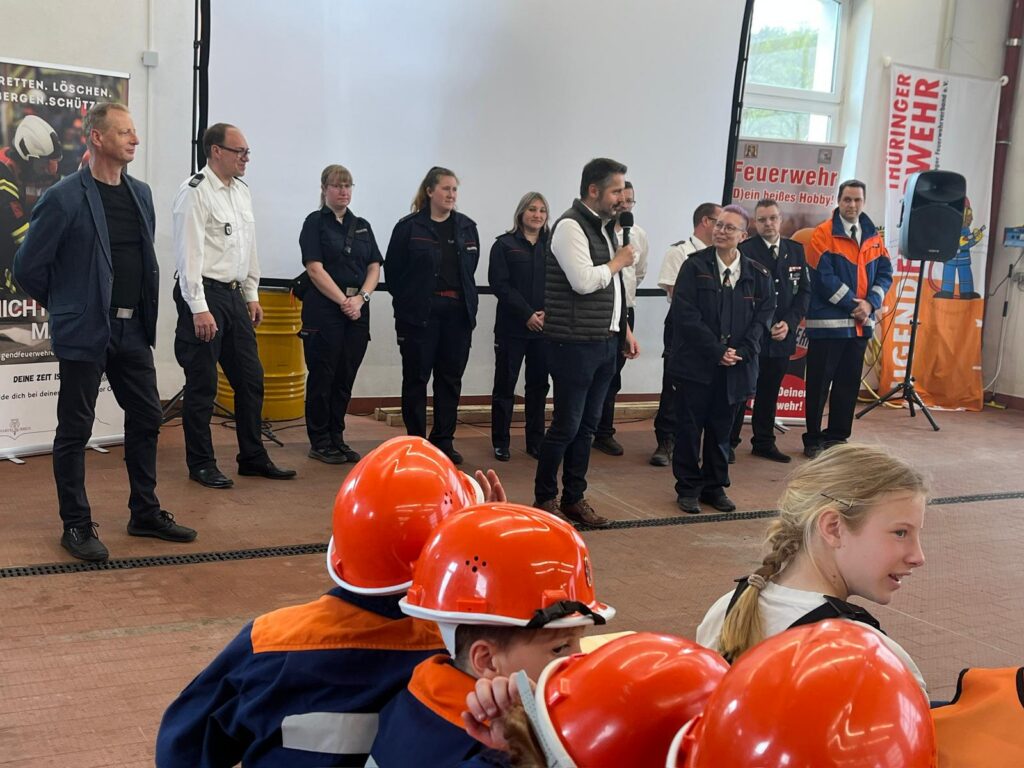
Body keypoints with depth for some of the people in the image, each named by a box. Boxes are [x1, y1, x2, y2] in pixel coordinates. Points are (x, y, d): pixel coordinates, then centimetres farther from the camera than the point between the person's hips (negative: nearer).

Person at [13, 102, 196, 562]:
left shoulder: (141, 194, 8)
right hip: (84, 334, -7)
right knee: (75, 430, 4)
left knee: (146, 419, 12)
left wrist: (145, 311, 14)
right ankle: (76, 526, 15)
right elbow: (28, 267, -7)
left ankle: (145, 514, 26)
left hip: (133, 330, 7)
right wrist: (65, 306, 3)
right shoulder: (63, 198, -12)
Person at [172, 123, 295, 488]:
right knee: (202, 385, 1)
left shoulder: (242, 191, 13)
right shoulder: (195, 193, -12)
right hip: (205, 295, -8)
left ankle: (253, 457, 23)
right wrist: (199, 309, -20)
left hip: (234, 294, 8)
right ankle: (201, 465, 13)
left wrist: (252, 295, 16)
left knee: (250, 378, 11)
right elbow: (189, 253, -17)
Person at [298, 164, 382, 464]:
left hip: (357, 312, 5)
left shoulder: (362, 226, 14)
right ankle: (319, 442, 8)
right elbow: (315, 269, -10)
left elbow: (374, 268, 9)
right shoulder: (315, 222, -1)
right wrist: (343, 301, -14)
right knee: (322, 377, 0)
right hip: (324, 311, -5)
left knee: (345, 379, 8)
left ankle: (337, 439, 17)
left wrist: (360, 298, -8)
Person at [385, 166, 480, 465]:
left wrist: (466, 301, 9)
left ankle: (444, 439, 18)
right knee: (416, 378, 3)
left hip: (458, 314, 4)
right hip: (419, 315, -4)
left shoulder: (467, 227, 8)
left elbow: (470, 269, 14)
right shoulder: (409, 227, -5)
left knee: (451, 378, 9)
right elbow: (393, 271, -1)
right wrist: (408, 302, 3)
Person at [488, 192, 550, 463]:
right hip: (512, 327, -3)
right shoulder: (504, 245, 1)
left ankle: (535, 441, 17)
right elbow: (500, 285, -8)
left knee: (539, 385, 8)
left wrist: (547, 313, -13)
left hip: (544, 327, 3)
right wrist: (528, 314, -15)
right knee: (505, 385, 2)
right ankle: (500, 442, 11)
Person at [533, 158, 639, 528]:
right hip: (574, 344, -8)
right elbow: (583, 281, -23)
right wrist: (617, 261, -8)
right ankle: (544, 498, 14)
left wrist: (624, 330, 18)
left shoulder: (605, 227, 16)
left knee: (587, 425, 13)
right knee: (566, 425, -1)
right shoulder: (570, 226, -12)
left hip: (605, 344, 8)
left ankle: (574, 498, 23)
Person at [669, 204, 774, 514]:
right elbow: (685, 314, -9)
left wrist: (741, 352, -10)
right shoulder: (695, 266, -2)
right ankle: (688, 488, 14)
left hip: (734, 367, 2)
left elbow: (763, 316, 4)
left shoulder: (757, 274, 6)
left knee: (721, 430, 11)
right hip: (695, 363, -2)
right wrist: (717, 352, -15)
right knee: (689, 428, 3)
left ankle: (715, 486, 22)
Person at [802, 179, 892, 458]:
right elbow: (824, 277, -13)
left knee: (849, 383, 11)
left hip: (861, 323, 5)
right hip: (828, 322, -5)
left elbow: (885, 273, 7)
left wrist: (870, 303, -10)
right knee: (819, 384, 1)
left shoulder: (873, 236, 11)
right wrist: (853, 304, -14)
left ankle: (837, 437, 22)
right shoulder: (823, 234, -6)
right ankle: (813, 439, 11)